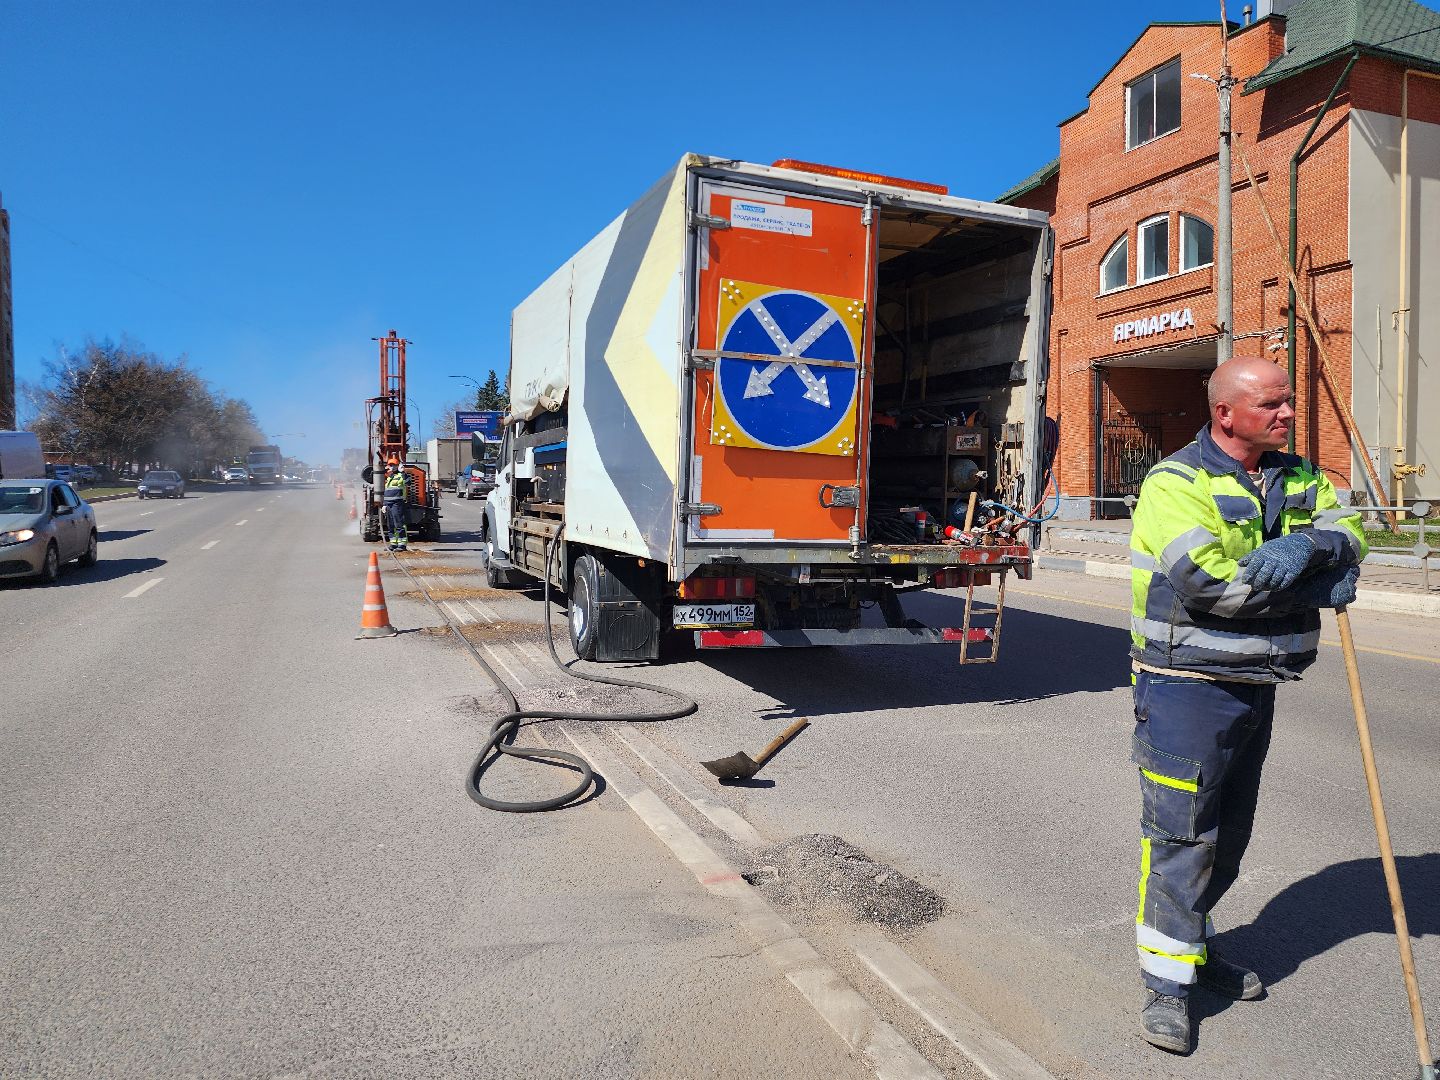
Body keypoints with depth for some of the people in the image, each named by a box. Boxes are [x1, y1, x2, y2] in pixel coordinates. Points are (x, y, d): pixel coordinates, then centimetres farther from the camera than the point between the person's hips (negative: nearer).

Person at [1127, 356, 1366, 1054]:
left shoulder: (1294, 478, 11)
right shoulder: (1176, 483, -14)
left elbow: (1350, 523, 0)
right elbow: (1208, 583, -24)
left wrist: (1311, 545, -22)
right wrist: (1316, 588, -14)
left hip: (1255, 684, 8)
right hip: (1188, 684, -8)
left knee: (1229, 829, 17)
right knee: (1181, 831, -5)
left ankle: (1194, 942, 34)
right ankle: (1167, 979, 7)